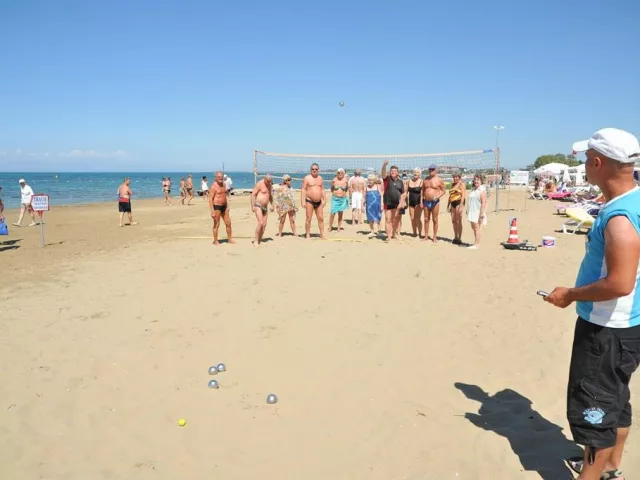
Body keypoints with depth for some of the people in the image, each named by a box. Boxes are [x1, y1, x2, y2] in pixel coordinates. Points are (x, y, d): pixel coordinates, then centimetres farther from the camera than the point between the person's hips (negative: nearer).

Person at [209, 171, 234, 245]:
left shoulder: (223, 184, 10)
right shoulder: (213, 186, -13)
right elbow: (210, 199, -17)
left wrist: (227, 206, 16)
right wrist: (212, 211, -22)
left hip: (224, 206, 8)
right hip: (216, 207, -8)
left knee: (228, 223, 11)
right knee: (216, 225, 0)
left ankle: (229, 239, 24)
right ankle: (215, 241, 11)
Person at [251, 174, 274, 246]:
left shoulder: (270, 185, 11)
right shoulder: (259, 184, -11)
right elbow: (253, 194, -12)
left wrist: (272, 205, 17)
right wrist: (252, 206, -18)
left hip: (265, 207, 7)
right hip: (258, 206, -7)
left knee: (264, 225, 2)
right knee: (260, 223, -18)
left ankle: (259, 240, 9)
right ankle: (256, 241, -12)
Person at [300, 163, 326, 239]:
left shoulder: (320, 178, 12)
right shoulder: (307, 178, -4)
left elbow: (323, 190, 16)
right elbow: (303, 190, -8)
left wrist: (324, 200, 8)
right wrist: (303, 201, -15)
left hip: (318, 202, 5)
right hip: (309, 201, -5)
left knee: (321, 218, 4)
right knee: (308, 219, -3)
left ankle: (322, 234, 9)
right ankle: (307, 235, 5)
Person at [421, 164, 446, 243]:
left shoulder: (439, 180, -4)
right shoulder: (425, 180, 9)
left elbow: (443, 190, -1)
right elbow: (422, 190, 14)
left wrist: (438, 196, -18)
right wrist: (421, 201, 8)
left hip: (435, 202, -4)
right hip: (426, 201, 4)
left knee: (435, 220, 0)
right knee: (426, 219, 7)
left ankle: (435, 237, 7)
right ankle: (426, 236, 15)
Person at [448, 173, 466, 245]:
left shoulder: (462, 184, -4)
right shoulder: (453, 184, 18)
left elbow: (463, 195, -13)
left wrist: (461, 205, -22)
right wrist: (448, 204, 17)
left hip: (459, 202, -7)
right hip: (453, 203, 7)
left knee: (458, 221, -8)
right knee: (453, 221, 7)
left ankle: (459, 239, -4)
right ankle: (455, 237, 17)